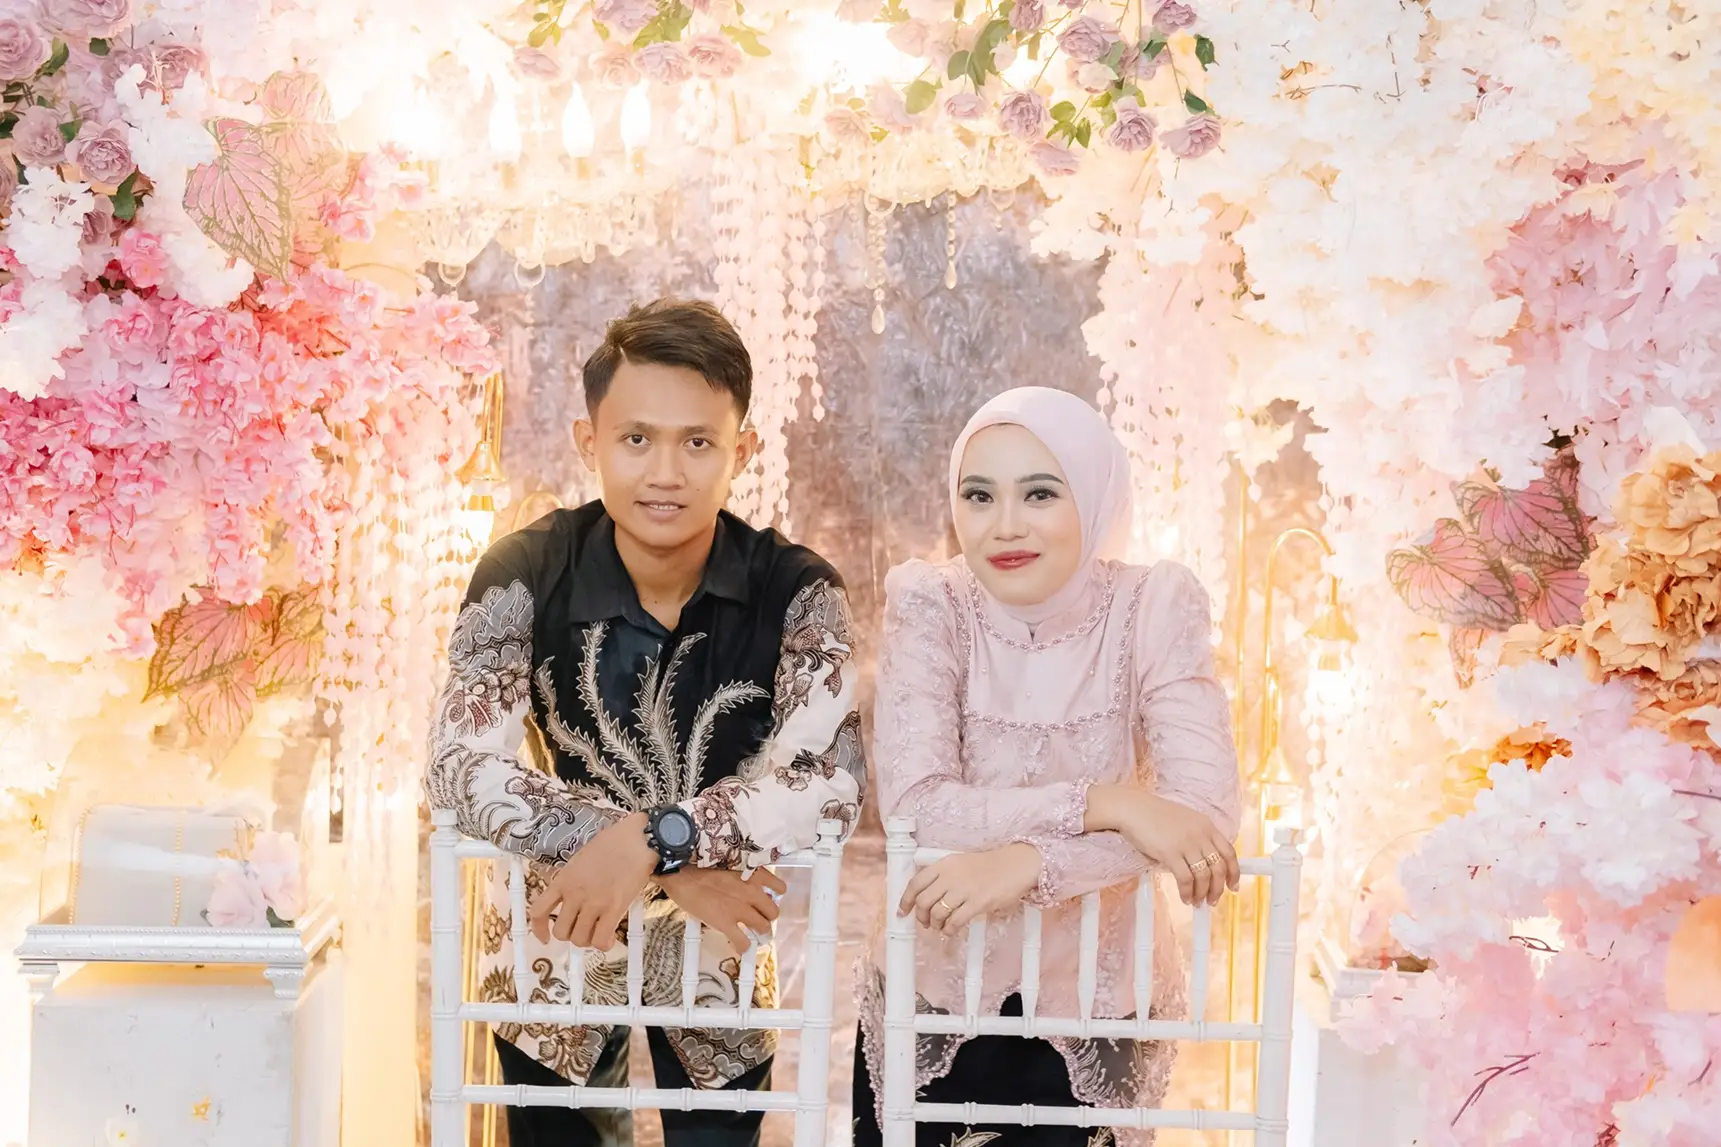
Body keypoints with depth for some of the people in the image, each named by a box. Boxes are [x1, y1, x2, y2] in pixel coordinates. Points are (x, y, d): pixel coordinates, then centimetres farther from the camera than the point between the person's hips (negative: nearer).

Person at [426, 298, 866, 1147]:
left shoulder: (796, 592, -17)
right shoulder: (525, 575, -17)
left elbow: (831, 781, -27)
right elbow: (462, 771, -26)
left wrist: (653, 839, -39)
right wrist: (675, 874, -32)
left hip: (715, 952, 0)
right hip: (555, 942, 0)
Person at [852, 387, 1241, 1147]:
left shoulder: (1157, 605, -12)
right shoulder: (928, 605, -13)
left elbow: (1207, 813, -20)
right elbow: (914, 807, -23)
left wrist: (1032, 863, -31)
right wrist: (1105, 803, -30)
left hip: (1099, 1007, 0)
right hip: (932, 994, 0)